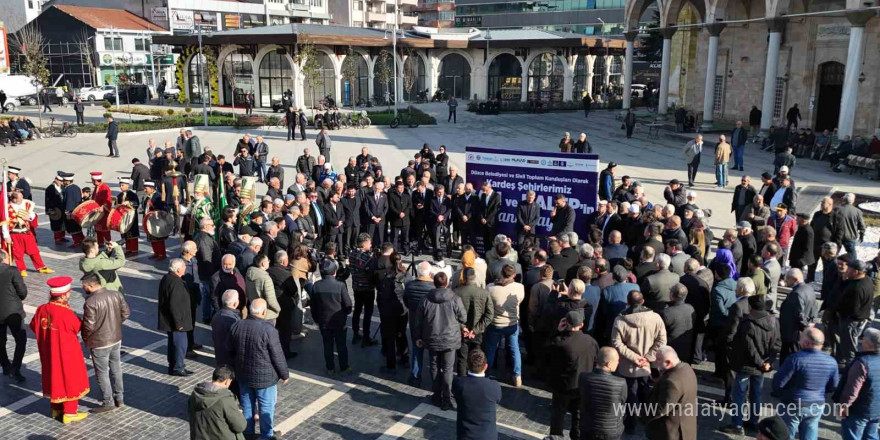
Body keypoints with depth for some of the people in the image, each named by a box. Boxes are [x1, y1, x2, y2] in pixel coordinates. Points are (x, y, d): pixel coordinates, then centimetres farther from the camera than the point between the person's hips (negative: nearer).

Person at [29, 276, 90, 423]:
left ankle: (56, 410, 35)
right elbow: (78, 327, -13)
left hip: (48, 354, 7)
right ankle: (69, 413, 17)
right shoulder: (66, 313, -29)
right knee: (70, 380, 9)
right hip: (67, 354, -7)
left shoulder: (42, 309, -9)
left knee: (54, 378, 22)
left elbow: (34, 326, 7)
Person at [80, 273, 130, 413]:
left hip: (99, 343, -7)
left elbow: (89, 326, -22)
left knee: (102, 373, 8)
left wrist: (85, 339, -3)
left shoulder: (91, 302, -24)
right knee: (116, 369, 19)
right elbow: (126, 312, 5)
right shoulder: (116, 294, -5)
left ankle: (108, 403, 17)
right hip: (116, 339, 7)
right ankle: (119, 398, 30)